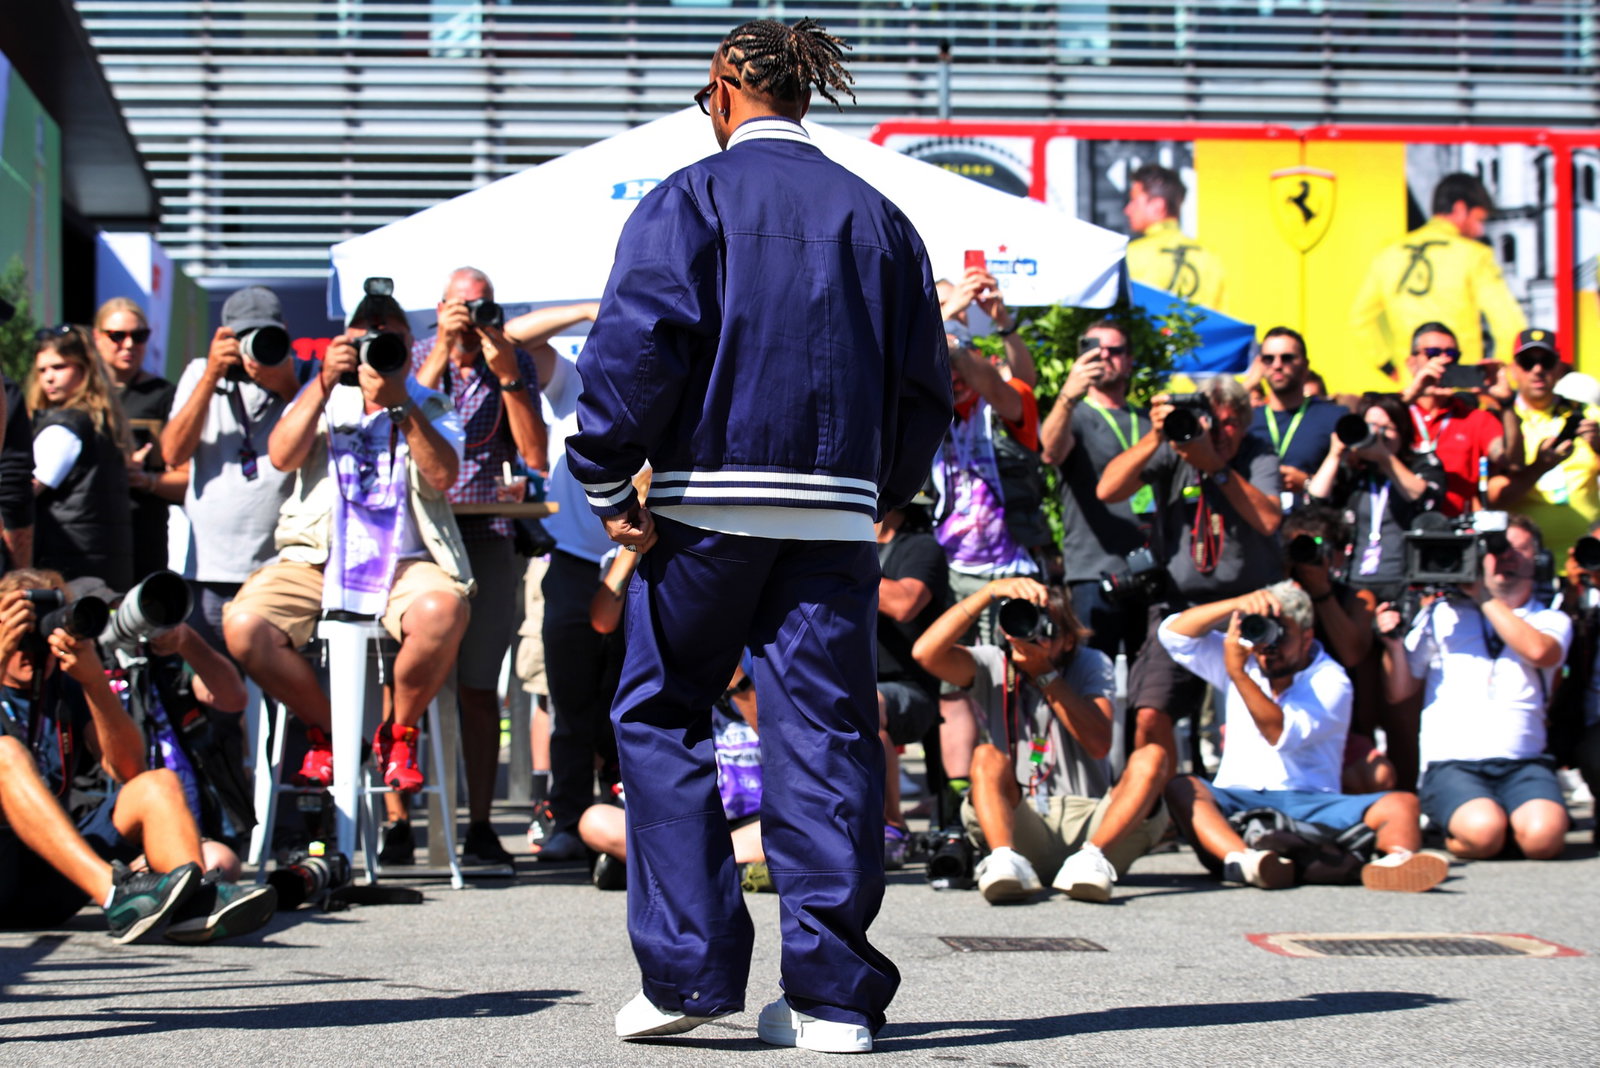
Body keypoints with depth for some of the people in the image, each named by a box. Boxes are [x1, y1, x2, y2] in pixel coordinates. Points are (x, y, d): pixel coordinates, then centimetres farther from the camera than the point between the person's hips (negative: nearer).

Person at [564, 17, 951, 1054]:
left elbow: (636, 345, -12)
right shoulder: (876, 214, 14)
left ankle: (689, 970, 3)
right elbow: (926, 383, 14)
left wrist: (607, 485, -5)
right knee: (826, 734, 3)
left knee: (660, 716, 9)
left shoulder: (691, 197, 1)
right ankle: (833, 992, 2)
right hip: (839, 513, 3)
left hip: (709, 500, -3)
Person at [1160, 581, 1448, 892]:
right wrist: (1237, 604, -6)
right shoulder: (1242, 658, 16)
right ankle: (1242, 858, -59)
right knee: (1181, 789, -31)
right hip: (1236, 801, 2)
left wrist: (1237, 673, -19)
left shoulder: (1330, 681, 1)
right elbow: (1173, 633, 7)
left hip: (1311, 804, -1)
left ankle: (1396, 859, -61)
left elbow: (1283, 734, -14)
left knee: (1401, 804, -26)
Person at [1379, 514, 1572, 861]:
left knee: (1544, 835, -30)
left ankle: (1516, 820, 4)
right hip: (1451, 763, -1)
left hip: (1524, 763, 1)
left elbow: (1539, 651, -12)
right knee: (1484, 832, -32)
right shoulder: (1441, 614, 13)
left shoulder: (1551, 621, 14)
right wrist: (1393, 639, -6)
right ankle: (1453, 830, 2)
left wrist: (1486, 598, -8)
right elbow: (1400, 690, 12)